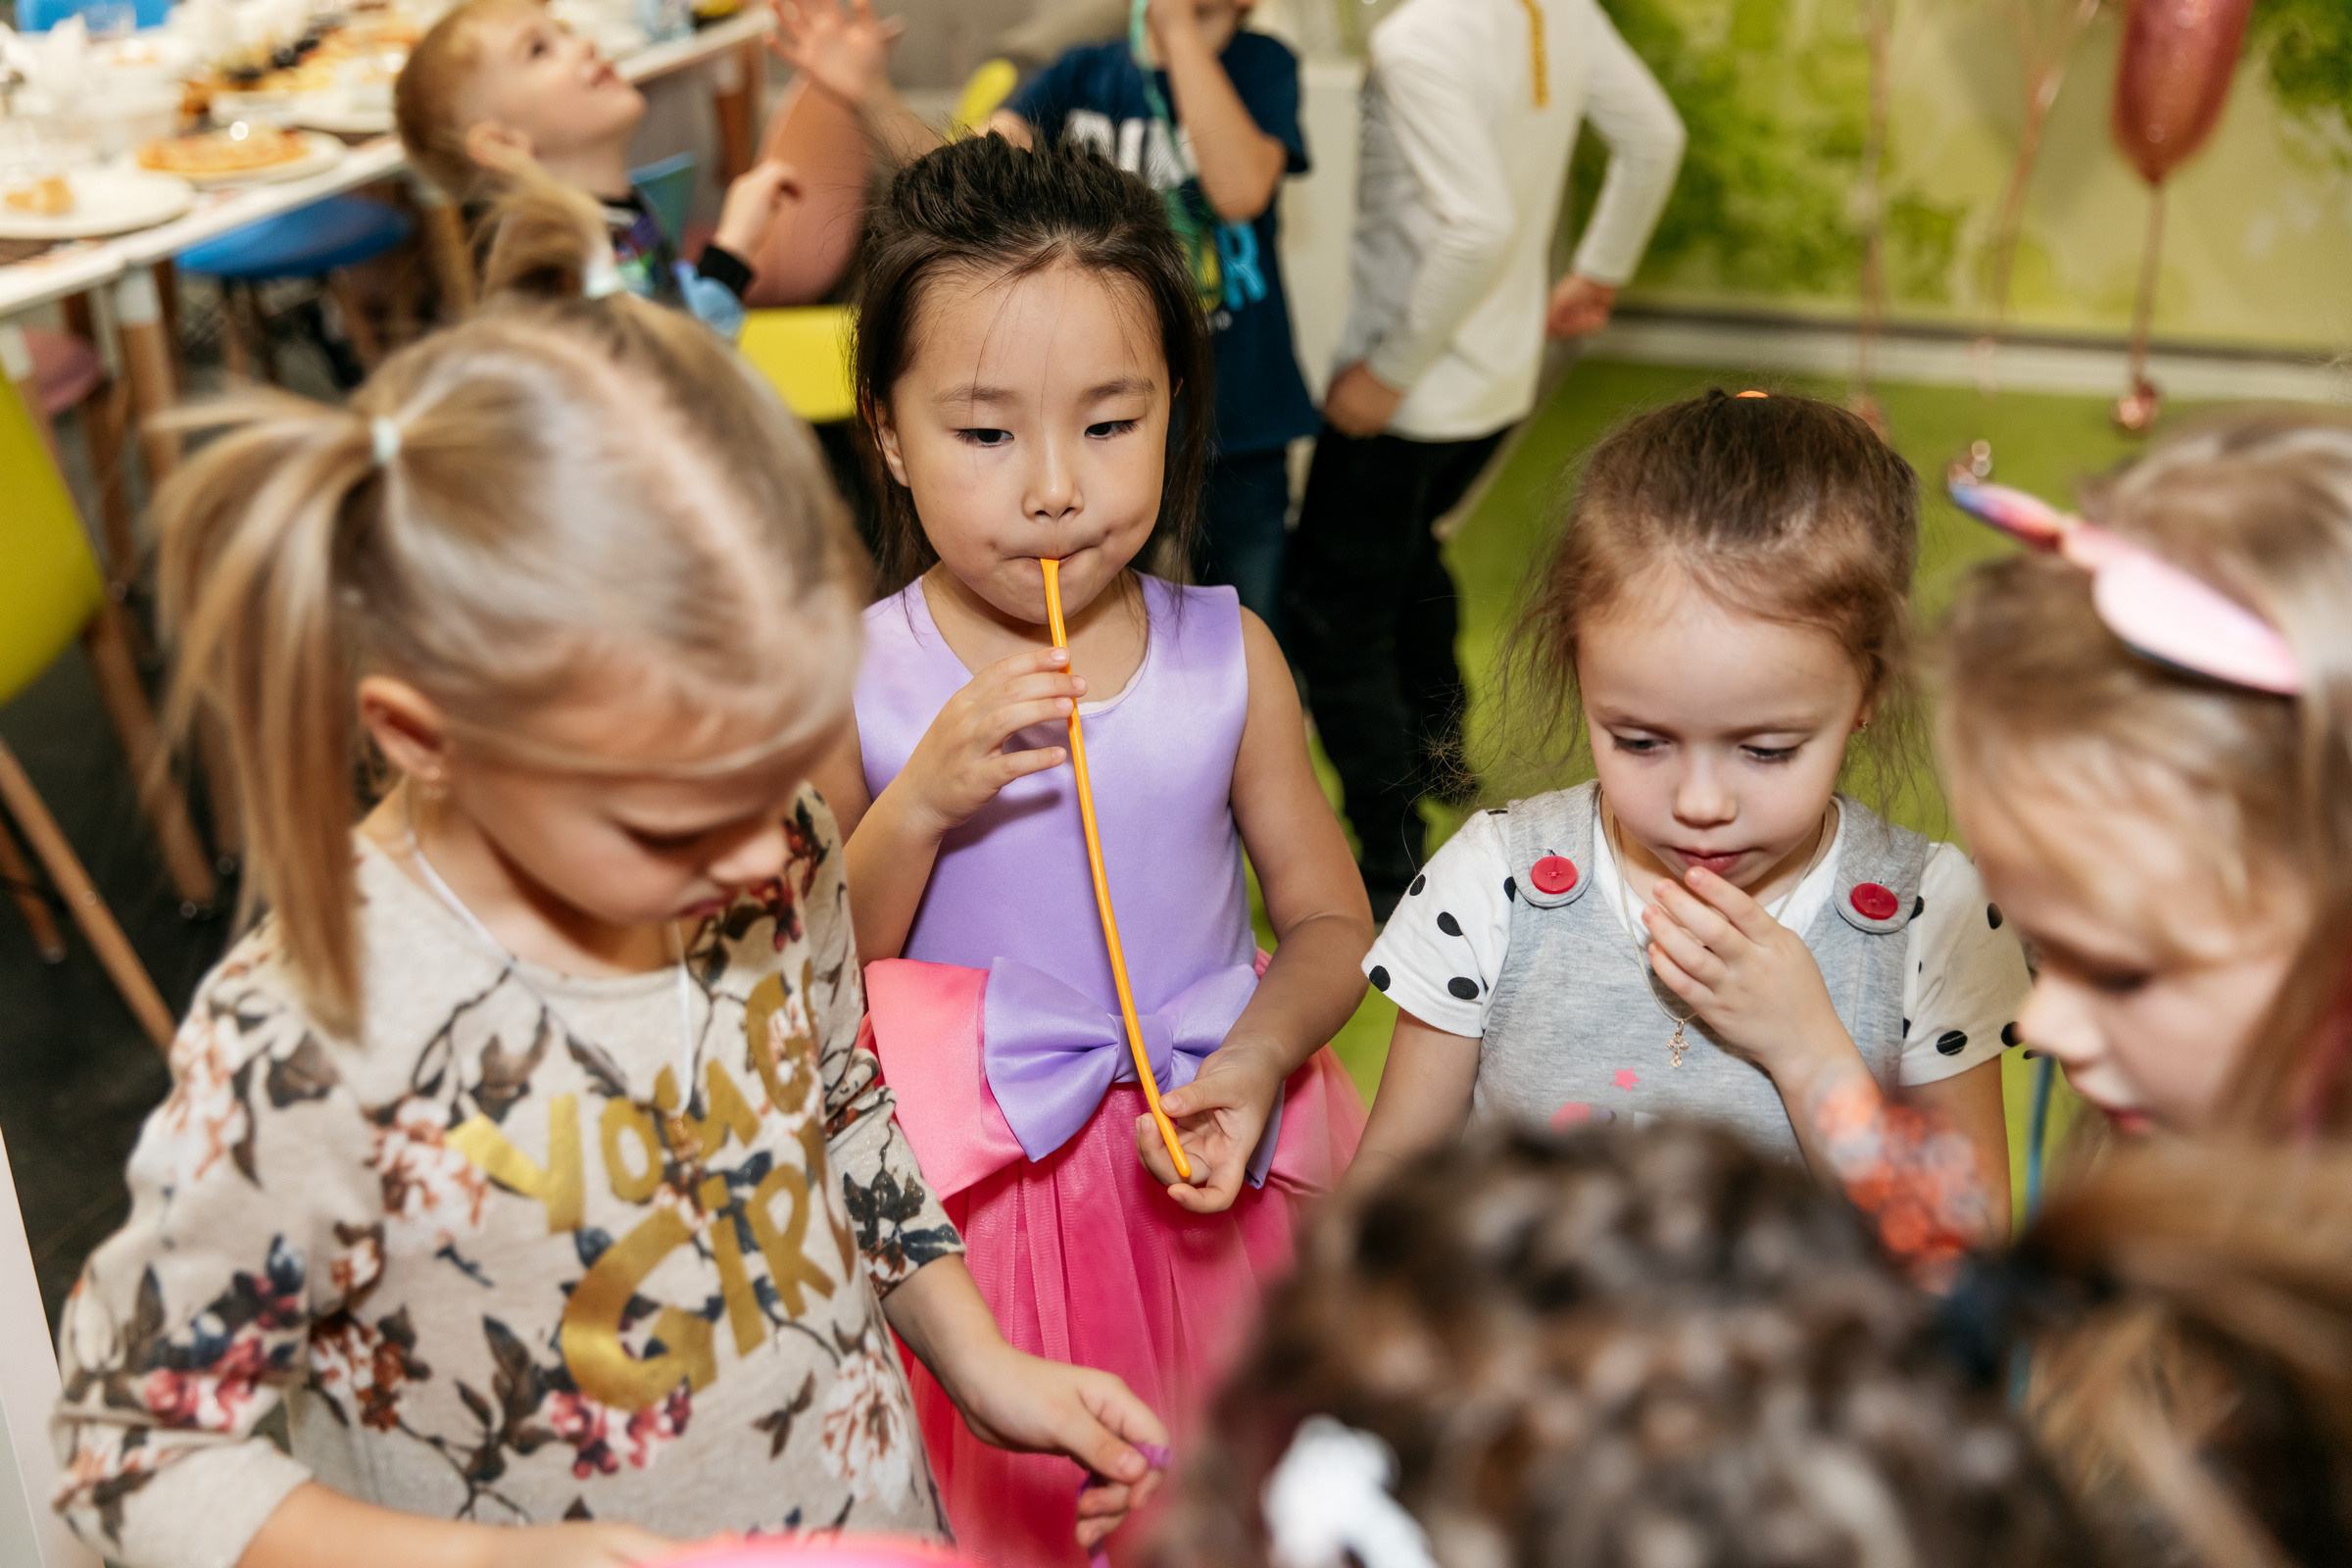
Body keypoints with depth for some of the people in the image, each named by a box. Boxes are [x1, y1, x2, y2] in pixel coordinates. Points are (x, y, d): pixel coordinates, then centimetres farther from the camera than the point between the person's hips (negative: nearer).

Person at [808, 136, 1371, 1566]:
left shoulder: (1228, 657, -6)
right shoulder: (851, 681, -10)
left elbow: (1331, 925, 2)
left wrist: (1255, 1059, -18)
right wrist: (922, 804, -22)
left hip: (1202, 1177, 2)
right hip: (967, 1201, -1)